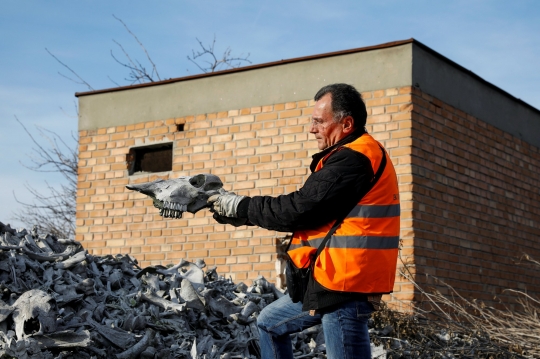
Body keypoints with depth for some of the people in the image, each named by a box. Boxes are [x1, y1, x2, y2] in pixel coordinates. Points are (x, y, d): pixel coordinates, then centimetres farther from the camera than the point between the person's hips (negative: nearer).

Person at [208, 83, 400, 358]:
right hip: (333, 281, 11)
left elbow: (300, 210, -19)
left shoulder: (354, 160, -16)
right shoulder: (355, 156, 18)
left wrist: (241, 207, -6)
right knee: (270, 322, 23)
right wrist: (243, 212, 9)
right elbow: (309, 211, 16)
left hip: (345, 286, -11)